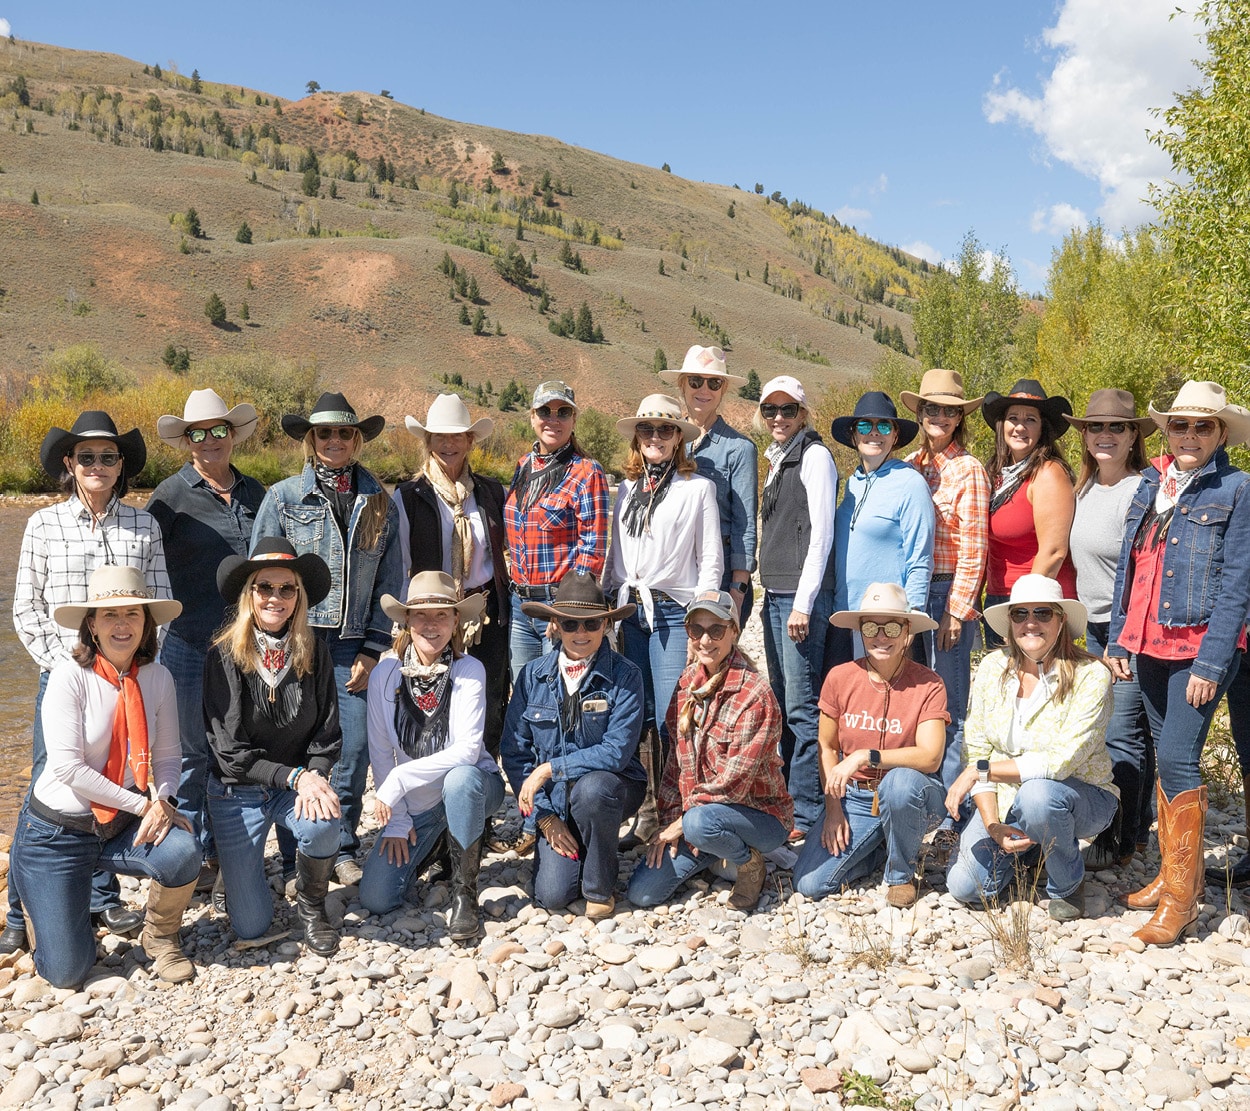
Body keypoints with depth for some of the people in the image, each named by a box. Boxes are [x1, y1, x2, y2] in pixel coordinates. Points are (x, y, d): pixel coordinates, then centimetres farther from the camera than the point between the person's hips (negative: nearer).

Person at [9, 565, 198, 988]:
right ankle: (31, 892, 31)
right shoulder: (70, 676, -16)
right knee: (66, 973, -2)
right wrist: (143, 804, -21)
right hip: (57, 830, -3)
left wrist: (163, 800, -21)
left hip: (122, 826, 3)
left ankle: (159, 937, 4)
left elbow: (168, 757, -1)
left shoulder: (157, 678, -5)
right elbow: (67, 767, -21)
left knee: (182, 853, -31)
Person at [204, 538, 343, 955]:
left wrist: (314, 779, -21)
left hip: (299, 781, 2)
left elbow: (327, 733, -2)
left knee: (322, 826, -35)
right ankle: (240, 864, 34)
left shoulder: (315, 653, -5)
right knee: (250, 926, -2)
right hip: (238, 791, -1)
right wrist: (294, 776, -22)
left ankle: (311, 905, -2)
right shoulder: (224, 656, -13)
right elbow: (228, 750, -15)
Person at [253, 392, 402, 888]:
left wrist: (372, 651, 4)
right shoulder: (283, 496, 4)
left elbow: (390, 583, 10)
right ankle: (296, 859, 14)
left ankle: (343, 850, 19)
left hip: (353, 645, 2)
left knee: (354, 747, 0)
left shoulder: (380, 503, 10)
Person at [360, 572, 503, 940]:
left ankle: (464, 892, -18)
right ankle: (429, 844, 22)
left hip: (471, 787, -3)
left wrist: (400, 778, -28)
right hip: (414, 803, 3)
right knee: (375, 900, -11)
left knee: (460, 778, -39)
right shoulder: (385, 674, -7)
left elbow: (467, 749, -23)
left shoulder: (469, 670, -14)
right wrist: (397, 821, -4)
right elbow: (380, 752, -1)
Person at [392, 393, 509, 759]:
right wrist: (403, 622, -4)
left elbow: (514, 548, 16)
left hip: (487, 614, 2)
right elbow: (398, 565, 1)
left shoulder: (493, 493, 8)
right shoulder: (408, 496, 1)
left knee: (489, 711, 3)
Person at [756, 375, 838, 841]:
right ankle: (785, 800, 22)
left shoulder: (814, 456, -7)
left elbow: (821, 532, -13)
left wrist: (803, 603, -17)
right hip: (774, 594, 9)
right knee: (781, 705, 13)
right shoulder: (777, 459, 19)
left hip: (802, 595, -9)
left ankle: (808, 814, -2)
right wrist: (772, 596, 18)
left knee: (801, 707, -8)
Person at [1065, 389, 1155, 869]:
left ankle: (1120, 841, 12)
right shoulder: (1084, 488, 10)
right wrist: (1085, 624, 18)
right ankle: (1137, 825, 30)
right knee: (1128, 733, 16)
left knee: (1122, 735, -1)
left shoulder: (1140, 491, -15)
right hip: (1093, 625, 8)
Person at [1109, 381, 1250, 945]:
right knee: (1166, 756, 14)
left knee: (1177, 757, -11)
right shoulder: (1151, 483, 11)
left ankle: (1181, 896, 0)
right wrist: (1118, 638, 10)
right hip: (1149, 645, 6)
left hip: (1199, 647, -6)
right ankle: (1173, 872, 26)